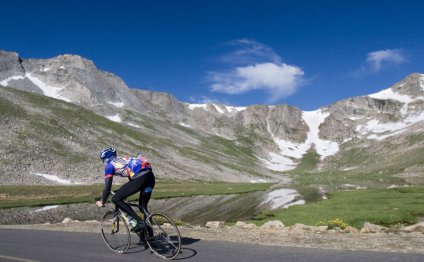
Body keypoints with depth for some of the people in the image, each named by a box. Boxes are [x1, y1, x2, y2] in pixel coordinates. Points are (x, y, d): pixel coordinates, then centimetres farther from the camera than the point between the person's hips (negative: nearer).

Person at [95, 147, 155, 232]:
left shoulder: (110, 165, 13)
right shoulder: (124, 159, 34)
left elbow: (107, 187, 11)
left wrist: (102, 202, 25)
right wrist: (125, 192, 59)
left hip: (139, 179, -8)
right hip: (151, 176, 8)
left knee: (116, 199, 2)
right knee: (143, 206, 23)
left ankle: (140, 222, -2)